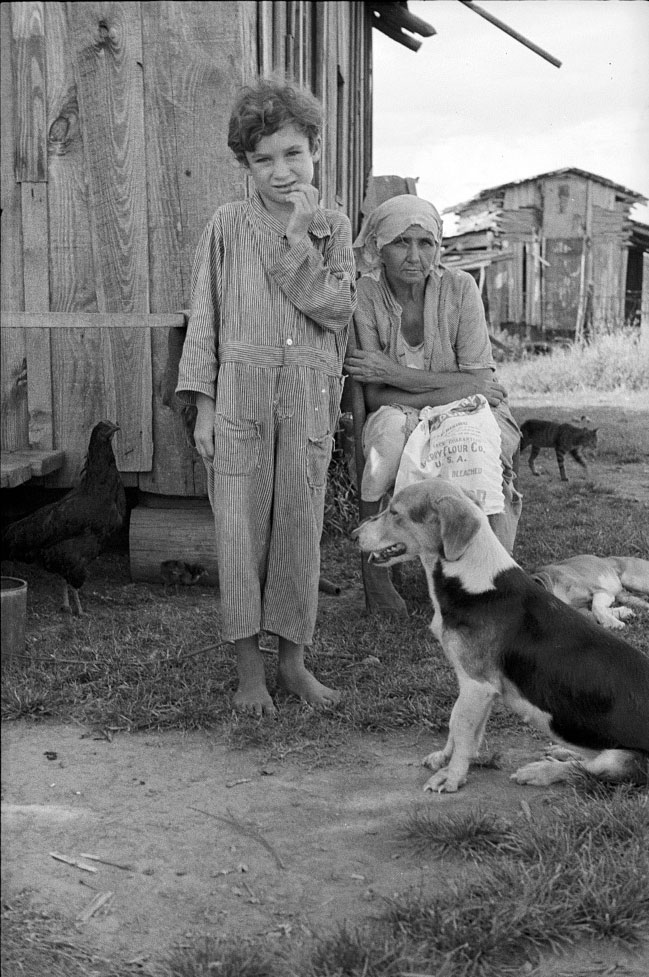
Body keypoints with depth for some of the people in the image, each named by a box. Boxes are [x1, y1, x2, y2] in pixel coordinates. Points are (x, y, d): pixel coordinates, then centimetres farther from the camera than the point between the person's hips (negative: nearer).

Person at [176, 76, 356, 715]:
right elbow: (204, 319, 4)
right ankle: (249, 669, 12)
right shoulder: (228, 226, 4)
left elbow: (335, 309, -5)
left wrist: (299, 236, -10)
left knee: (301, 529, 6)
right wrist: (203, 405, -2)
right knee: (240, 529, -1)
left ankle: (293, 660, 20)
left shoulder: (333, 228, 9)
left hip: (308, 399, 2)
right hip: (240, 392, -1)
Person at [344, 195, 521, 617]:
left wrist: (394, 373, -22)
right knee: (389, 425, -34)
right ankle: (374, 569, -20)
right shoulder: (366, 294, -10)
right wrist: (452, 390, -22)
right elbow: (374, 395, -14)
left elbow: (479, 383, -15)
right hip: (401, 423, 0)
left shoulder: (459, 287, -9)